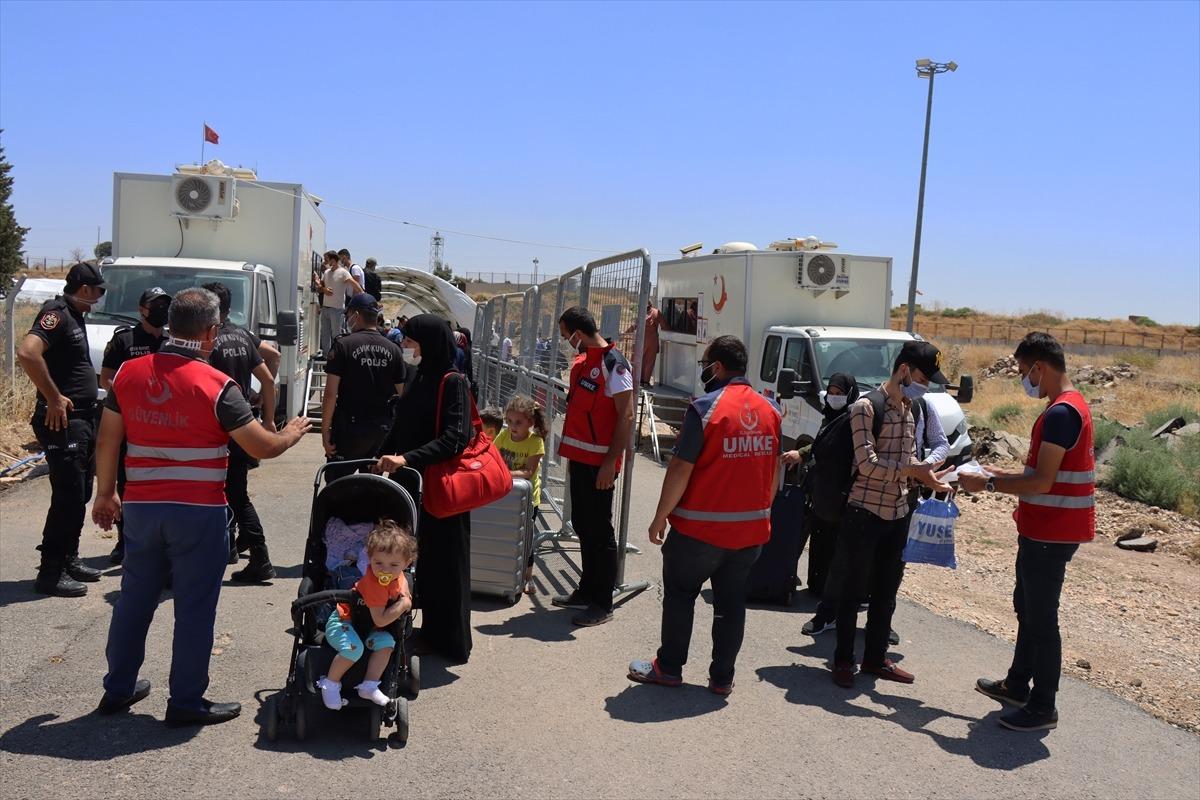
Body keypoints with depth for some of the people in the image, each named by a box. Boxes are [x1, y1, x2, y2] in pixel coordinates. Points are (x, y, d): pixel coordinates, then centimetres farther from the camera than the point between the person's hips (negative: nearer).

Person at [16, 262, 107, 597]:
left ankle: (69, 559, 27)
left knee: (80, 495, 17)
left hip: (82, 420, 10)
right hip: (63, 422, -10)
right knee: (68, 497, -7)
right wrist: (53, 399, -24)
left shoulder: (73, 316, 16)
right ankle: (51, 572, 1)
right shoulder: (56, 314, -14)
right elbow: (27, 353, -31)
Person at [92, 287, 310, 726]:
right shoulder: (216, 386, -13)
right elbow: (263, 447, -11)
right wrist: (293, 433, 9)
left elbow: (108, 440, 8)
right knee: (194, 607, 5)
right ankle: (186, 701, 13)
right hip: (198, 512, -5)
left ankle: (118, 688, 30)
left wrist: (105, 493, 19)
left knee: (134, 598, 18)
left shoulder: (129, 373, 2)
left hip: (140, 506, 5)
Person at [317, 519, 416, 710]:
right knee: (354, 648, -33)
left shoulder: (397, 575, -8)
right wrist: (403, 604, -26)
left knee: (386, 641, -16)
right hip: (341, 622, -8)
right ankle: (330, 683, -11)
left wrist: (405, 593, 1)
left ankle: (369, 685, -11)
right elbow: (380, 620, -33)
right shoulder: (375, 584, -33)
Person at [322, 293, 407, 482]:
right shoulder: (394, 350, 5)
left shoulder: (343, 345, -7)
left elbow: (331, 394, -11)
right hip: (384, 429, 5)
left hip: (351, 426, -5)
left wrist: (325, 430, -5)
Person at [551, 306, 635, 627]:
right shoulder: (581, 361, 13)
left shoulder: (613, 364, -15)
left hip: (599, 462, -9)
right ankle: (587, 591, 28)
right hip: (580, 457, 9)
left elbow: (626, 417, -18)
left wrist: (611, 462, -21)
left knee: (599, 530, -2)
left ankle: (602, 603, 7)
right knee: (582, 525, 16)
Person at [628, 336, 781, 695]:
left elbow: (681, 468, -16)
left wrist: (661, 516, -7)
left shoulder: (705, 408, -16)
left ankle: (669, 668, 19)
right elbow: (774, 469, 12)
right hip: (753, 528, 6)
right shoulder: (771, 410, 4)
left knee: (680, 595, 10)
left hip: (702, 528, -5)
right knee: (731, 601, 13)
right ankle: (722, 677, 18)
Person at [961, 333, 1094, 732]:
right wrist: (1003, 475, 12)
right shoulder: (1069, 405, 12)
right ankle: (1018, 685, 35)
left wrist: (989, 484, -16)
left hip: (1051, 533, -11)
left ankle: (1043, 707, 9)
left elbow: (1043, 482, -24)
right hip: (1044, 529, 11)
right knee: (1027, 606, 21)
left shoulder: (1060, 413, -22)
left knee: (1041, 618, -1)